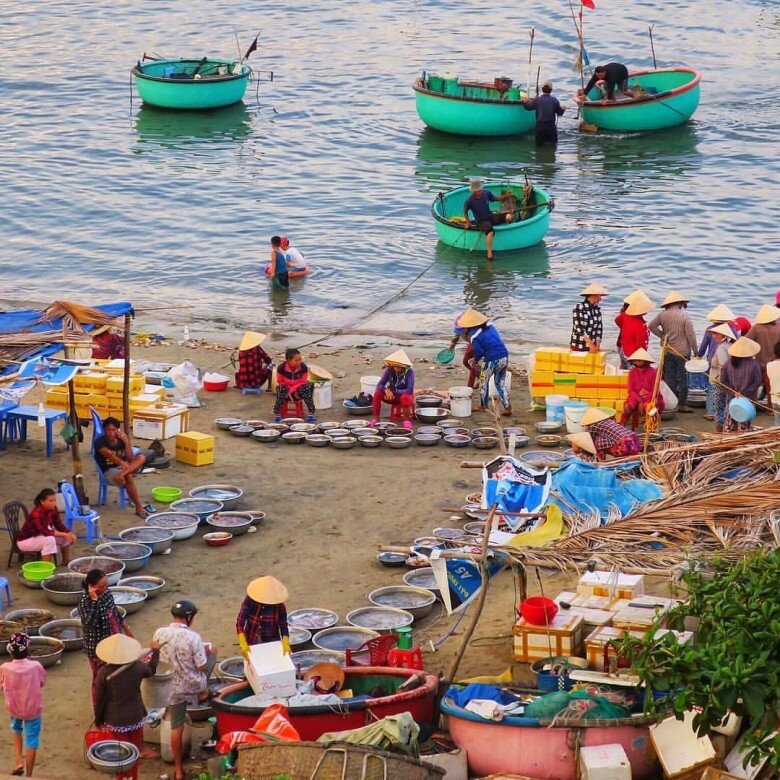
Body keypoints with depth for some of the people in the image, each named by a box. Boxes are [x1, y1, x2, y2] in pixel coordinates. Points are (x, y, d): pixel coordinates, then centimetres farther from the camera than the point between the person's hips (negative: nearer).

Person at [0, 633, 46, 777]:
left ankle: (19, 761, 21)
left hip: (14, 708, 1)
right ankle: (28, 775, 22)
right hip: (33, 709, -1)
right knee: (31, 742, 14)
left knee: (16, 730, 33)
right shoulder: (35, 666, -22)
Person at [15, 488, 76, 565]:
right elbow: (45, 532, -36)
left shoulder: (53, 509, -7)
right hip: (25, 540, -9)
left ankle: (66, 561, 15)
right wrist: (64, 534, -33)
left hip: (40, 536, 9)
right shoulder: (37, 513, -32)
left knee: (66, 536, -1)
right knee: (49, 539, -34)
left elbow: (59, 524, -3)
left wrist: (69, 533, -22)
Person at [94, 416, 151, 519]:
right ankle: (139, 508, -36)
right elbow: (108, 454, -34)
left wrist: (126, 442, -18)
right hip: (109, 471, -5)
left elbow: (131, 459, -7)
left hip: (122, 467, 5)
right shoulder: (100, 441, -13)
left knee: (141, 457, -21)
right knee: (129, 477, -37)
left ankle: (122, 474, -45)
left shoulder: (120, 440, 1)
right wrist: (121, 462, -52)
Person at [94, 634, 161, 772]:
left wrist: (99, 720, 7)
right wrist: (155, 651, 29)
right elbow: (151, 670, 12)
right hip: (135, 718, 2)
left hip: (115, 721, -2)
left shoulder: (103, 673, -18)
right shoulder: (137, 667, -13)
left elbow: (100, 699, -8)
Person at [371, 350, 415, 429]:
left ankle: (407, 421, -22)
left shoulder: (409, 372, -23)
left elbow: (410, 390, -28)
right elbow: (379, 385, -13)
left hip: (404, 394, -3)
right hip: (392, 396, 3)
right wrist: (386, 390, -35)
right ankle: (375, 419, -14)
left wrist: (394, 392, -29)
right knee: (377, 393, -23)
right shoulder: (389, 370, -13)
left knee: (405, 397, -38)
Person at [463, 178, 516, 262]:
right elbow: (465, 211, 3)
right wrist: (468, 222, -1)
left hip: (491, 216, 5)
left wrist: (506, 196, -6)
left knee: (509, 217, -17)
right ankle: (489, 254, -40)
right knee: (490, 231, -40)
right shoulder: (470, 200, -17)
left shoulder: (486, 193, -7)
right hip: (481, 222, -5)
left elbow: (495, 198, 10)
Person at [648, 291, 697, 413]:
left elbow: (651, 326, -2)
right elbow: (691, 335, -10)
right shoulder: (684, 316, -10)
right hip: (682, 352, -3)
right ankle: (682, 404, 3)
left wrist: (662, 336, 5)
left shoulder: (663, 315, 0)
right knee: (682, 378, 2)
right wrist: (695, 351, -1)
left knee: (669, 378, 10)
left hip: (668, 351, 3)